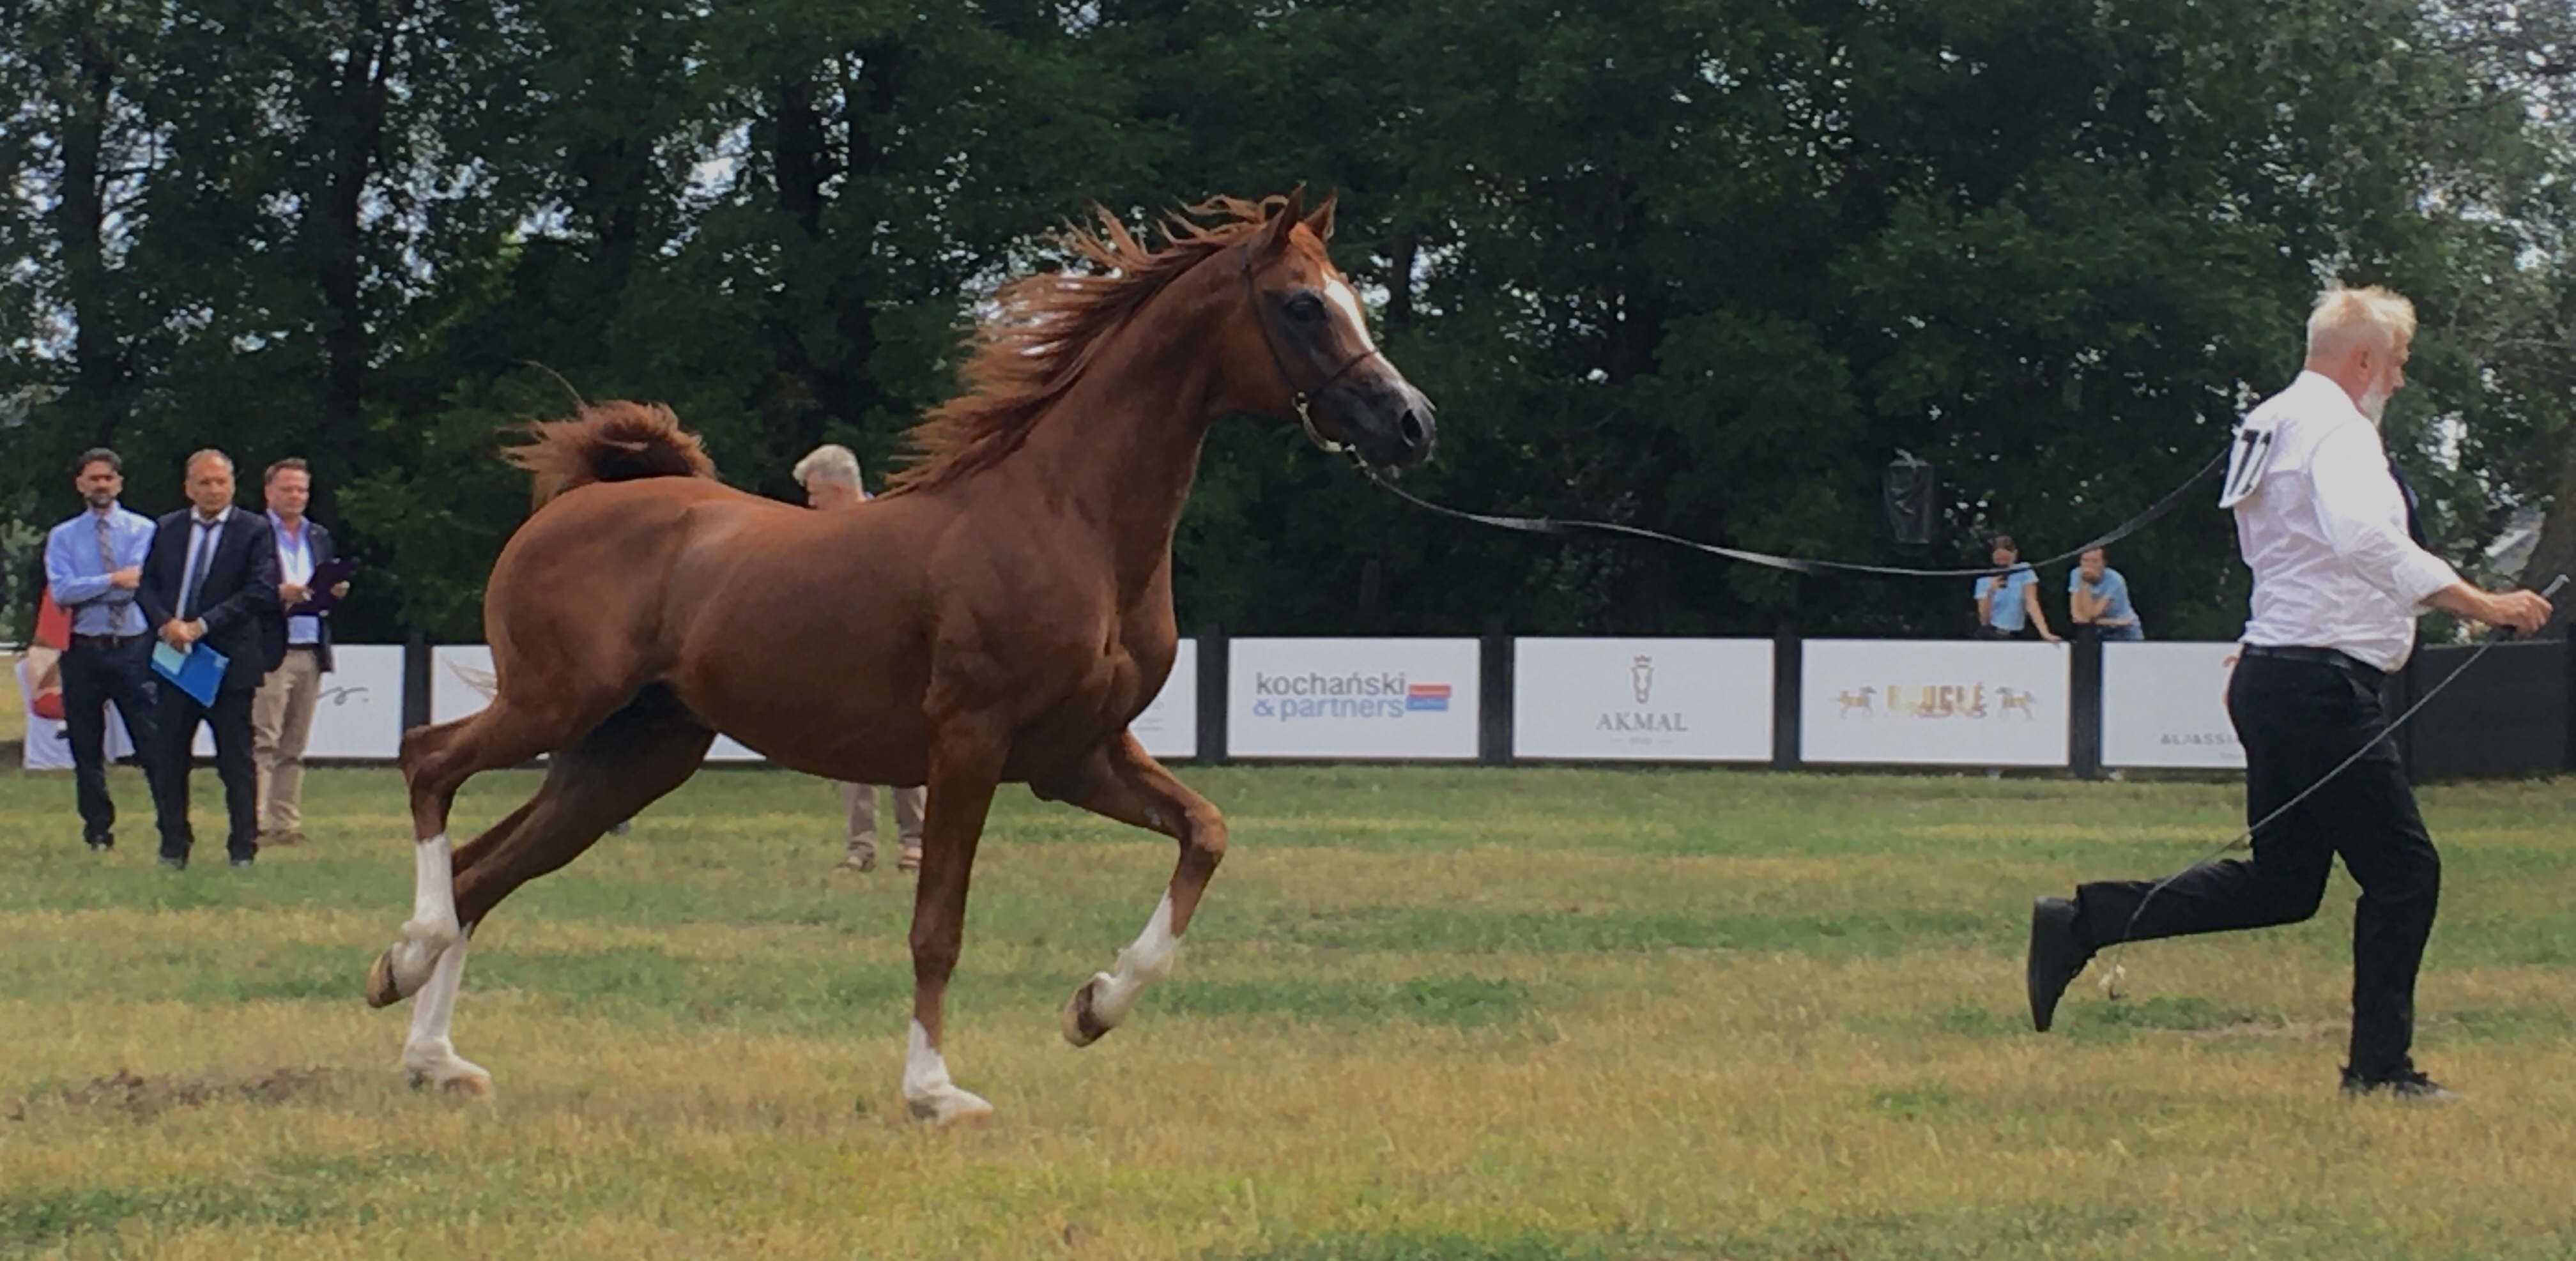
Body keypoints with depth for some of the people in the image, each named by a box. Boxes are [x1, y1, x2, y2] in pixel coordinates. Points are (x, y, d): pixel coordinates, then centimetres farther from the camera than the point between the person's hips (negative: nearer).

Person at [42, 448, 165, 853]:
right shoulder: (63, 538, 8)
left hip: (134, 649, -2)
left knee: (154, 743, -6)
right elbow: (61, 591, -7)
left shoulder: (144, 531, 3)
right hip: (84, 652, 2)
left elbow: (139, 583, -11)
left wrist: (86, 591, -12)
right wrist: (112, 580, -14)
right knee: (87, 749, 7)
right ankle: (98, 832, 16)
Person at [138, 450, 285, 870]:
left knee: (237, 762, 1)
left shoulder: (255, 531, -3)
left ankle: (243, 849, 7)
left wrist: (202, 625, -17)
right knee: (170, 757, 6)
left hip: (230, 661, -4)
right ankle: (174, 846, 14)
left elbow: (261, 591, -12)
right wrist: (166, 623, -11)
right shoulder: (168, 529, 11)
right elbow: (147, 585, 10)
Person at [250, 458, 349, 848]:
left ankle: (286, 824, 9)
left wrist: (337, 591, -1)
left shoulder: (319, 537, 18)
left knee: (294, 747, 7)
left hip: (311, 652, 6)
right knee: (262, 743, -10)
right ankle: (256, 826, -12)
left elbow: (329, 590, 21)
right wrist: (279, 594, -21)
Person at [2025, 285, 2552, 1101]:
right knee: (2403, 872, -1)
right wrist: (2482, 605, -33)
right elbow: (2368, 539, -32)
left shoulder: (2277, 424, 17)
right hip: (2322, 685, -10)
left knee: (2282, 882, 13)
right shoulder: (2336, 431, -14)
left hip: (2273, 675, 10)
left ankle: (2082, 923, 7)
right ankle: (2380, 1067, 3)